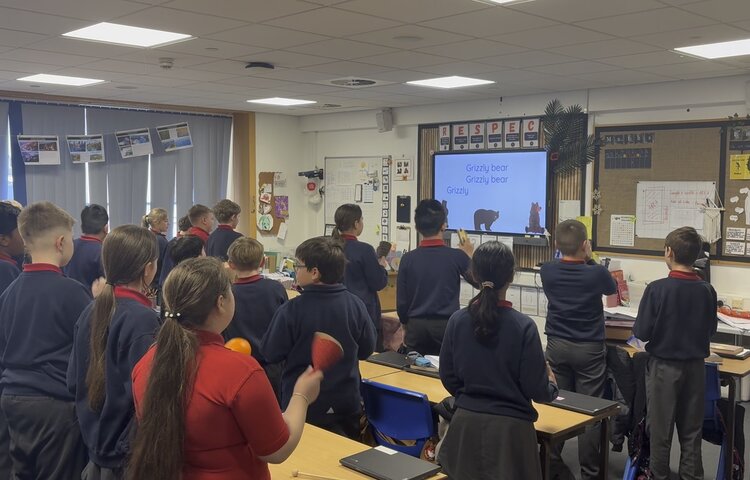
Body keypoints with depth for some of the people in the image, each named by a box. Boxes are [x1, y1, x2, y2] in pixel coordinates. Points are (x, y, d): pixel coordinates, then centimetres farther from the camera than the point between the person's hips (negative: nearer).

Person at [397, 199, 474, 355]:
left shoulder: (408, 258, -3)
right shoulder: (456, 256, -7)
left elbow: (401, 300, 2)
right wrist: (469, 256, 25)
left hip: (416, 326, 2)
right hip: (446, 325, -2)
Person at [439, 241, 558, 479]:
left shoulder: (457, 320, -6)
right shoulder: (523, 326, -16)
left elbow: (448, 378, 3)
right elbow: (536, 390, -10)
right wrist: (551, 385, 13)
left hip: (466, 424, 3)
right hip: (510, 427, -3)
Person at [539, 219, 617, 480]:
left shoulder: (547, 272, -5)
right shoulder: (597, 273, -14)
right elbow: (612, 289, 10)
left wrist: (582, 262, 14)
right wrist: (590, 260, 11)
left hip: (556, 346, 3)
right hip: (589, 349, -3)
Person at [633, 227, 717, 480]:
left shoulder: (657, 289, -19)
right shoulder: (707, 290, -7)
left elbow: (642, 332, -15)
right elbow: (711, 331, 7)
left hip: (664, 366, -3)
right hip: (695, 366, 3)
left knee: (660, 427, 11)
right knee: (691, 428, 15)